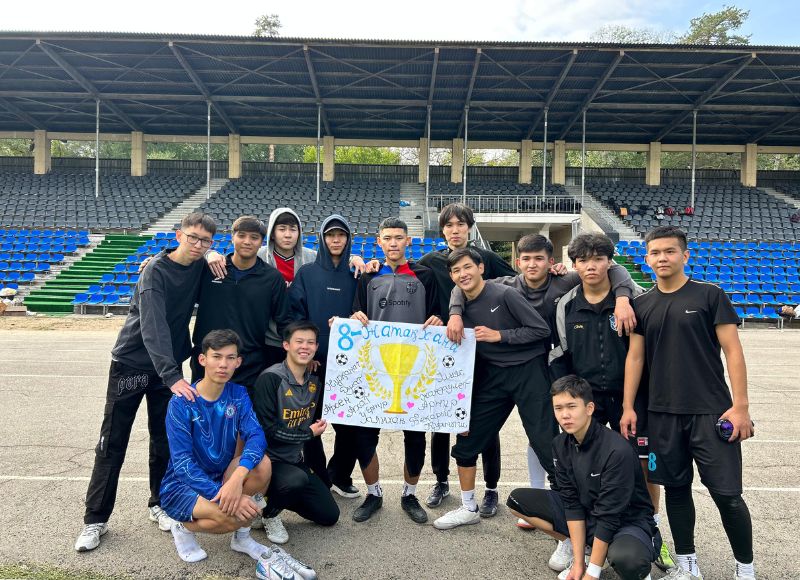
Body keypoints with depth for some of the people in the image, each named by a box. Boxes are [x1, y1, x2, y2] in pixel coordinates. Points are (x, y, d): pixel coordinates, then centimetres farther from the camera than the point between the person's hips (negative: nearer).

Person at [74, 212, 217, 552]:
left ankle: (159, 505, 26)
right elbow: (153, 326, -32)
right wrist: (173, 377, -41)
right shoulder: (156, 271, -20)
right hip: (131, 362, -4)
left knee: (164, 440, 10)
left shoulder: (201, 268, -3)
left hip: (169, 365, 5)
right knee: (112, 444, 3)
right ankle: (95, 519, 14)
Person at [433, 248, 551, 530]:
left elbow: (541, 329, -14)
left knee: (545, 443, -5)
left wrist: (499, 335, -17)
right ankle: (469, 508, 25)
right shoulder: (463, 308, 5)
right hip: (493, 376, 6)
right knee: (467, 441, 7)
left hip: (528, 371, -6)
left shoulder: (504, 294, -12)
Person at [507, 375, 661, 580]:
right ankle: (583, 548, 7)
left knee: (625, 558, -41)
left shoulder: (617, 451, -28)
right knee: (518, 500, -5)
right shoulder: (561, 445, -8)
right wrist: (578, 562, -11)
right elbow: (571, 502, -7)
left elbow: (609, 516, -25)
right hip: (587, 515, 6)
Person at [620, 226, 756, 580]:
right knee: (676, 488, 12)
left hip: (711, 411, -3)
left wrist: (740, 406, -10)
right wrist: (628, 407, 4)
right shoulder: (642, 305, 7)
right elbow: (635, 356, 8)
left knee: (727, 493, 0)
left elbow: (733, 350, -4)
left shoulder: (709, 296, -2)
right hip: (662, 413, 3)